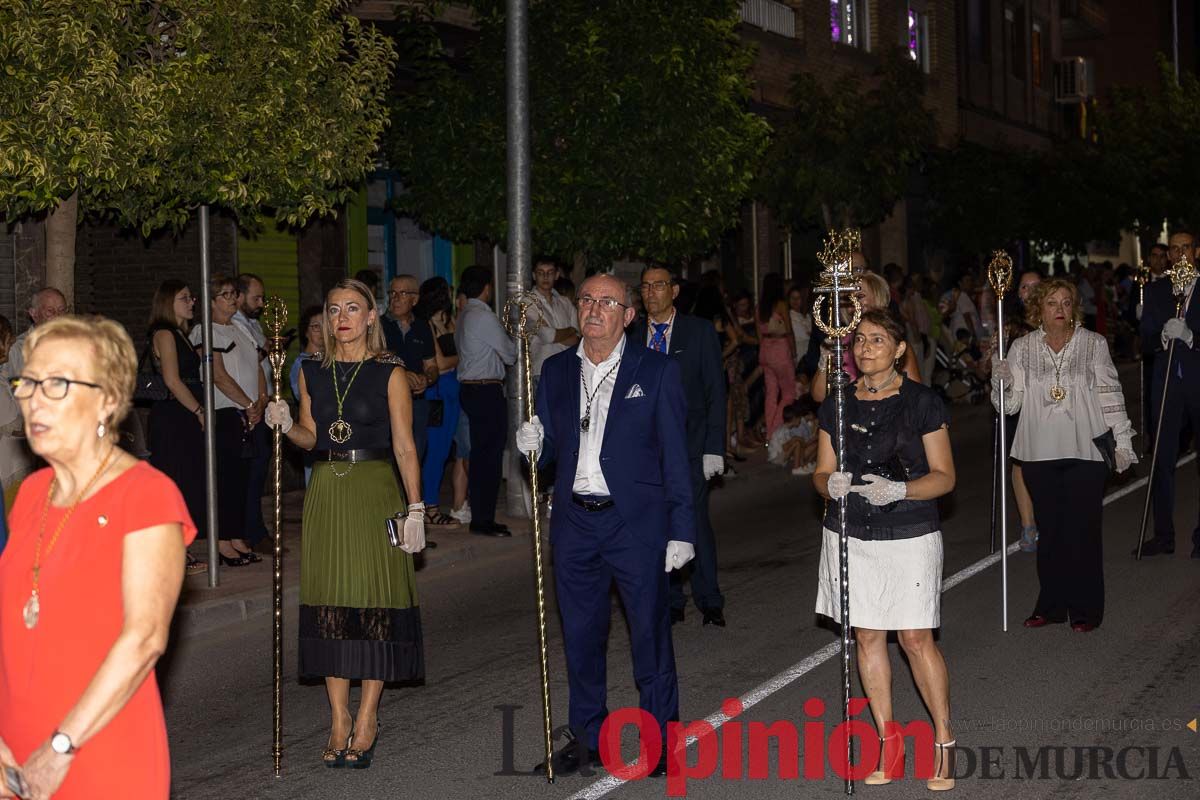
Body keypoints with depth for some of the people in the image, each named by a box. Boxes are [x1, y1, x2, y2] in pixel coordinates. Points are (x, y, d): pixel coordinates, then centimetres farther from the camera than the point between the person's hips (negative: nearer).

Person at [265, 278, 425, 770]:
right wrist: (286, 426, -7)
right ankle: (339, 721, 10)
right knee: (329, 602, 3)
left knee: (374, 600, -3)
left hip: (375, 491, -4)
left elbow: (405, 447, -4)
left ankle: (367, 721, 5)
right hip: (326, 491, 4)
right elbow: (311, 438, 14)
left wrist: (414, 509, -9)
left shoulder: (389, 373, -2)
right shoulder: (311, 372, 9)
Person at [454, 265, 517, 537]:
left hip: (469, 389, 9)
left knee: (479, 453, 13)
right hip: (487, 391, -9)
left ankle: (480, 516, 17)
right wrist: (515, 350, 14)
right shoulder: (484, 317, -14)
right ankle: (484, 519, -3)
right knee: (490, 454, -5)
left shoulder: (464, 315, 13)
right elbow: (509, 354, -7)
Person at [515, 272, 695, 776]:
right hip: (574, 523, 4)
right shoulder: (556, 371, 10)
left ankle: (660, 741, 12)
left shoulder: (657, 371, -2)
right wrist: (533, 446, -8)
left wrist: (681, 530, -7)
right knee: (580, 638, 11)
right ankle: (588, 738, 24)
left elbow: (674, 455, -2)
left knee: (650, 636, 0)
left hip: (637, 524, -4)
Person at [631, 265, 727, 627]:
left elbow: (715, 391, 0)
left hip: (690, 443, -3)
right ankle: (670, 603, 14)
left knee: (695, 522, -7)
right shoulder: (631, 335, 8)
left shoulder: (700, 332, 2)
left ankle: (709, 601, 4)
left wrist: (714, 447, -8)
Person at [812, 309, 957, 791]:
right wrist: (831, 484, -15)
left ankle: (944, 742, 10)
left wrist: (899, 490, -21)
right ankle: (888, 743, 18)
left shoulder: (922, 402, -4)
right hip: (850, 533, 4)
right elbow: (822, 472, 9)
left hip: (909, 534, -4)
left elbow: (944, 476, -4)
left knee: (916, 639, -4)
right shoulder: (837, 404, 6)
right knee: (867, 637, 7)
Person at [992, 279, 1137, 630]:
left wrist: (1122, 440, 4)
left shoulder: (1093, 344, 1)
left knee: (1083, 528, 0)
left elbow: (1111, 394, 5)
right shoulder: (1022, 348, 4)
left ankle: (1085, 609, 9)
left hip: (1085, 451, -2)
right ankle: (1051, 605, 17)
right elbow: (1009, 404, 4)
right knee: (1049, 529, 7)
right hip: (1040, 453, 2)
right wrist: (1000, 381, -16)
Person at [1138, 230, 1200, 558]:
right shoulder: (1155, 291, 10)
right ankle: (1163, 535, 12)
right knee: (1162, 460, 5)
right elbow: (1145, 337, 5)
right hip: (1167, 381, 3)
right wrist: (1164, 336, -15)